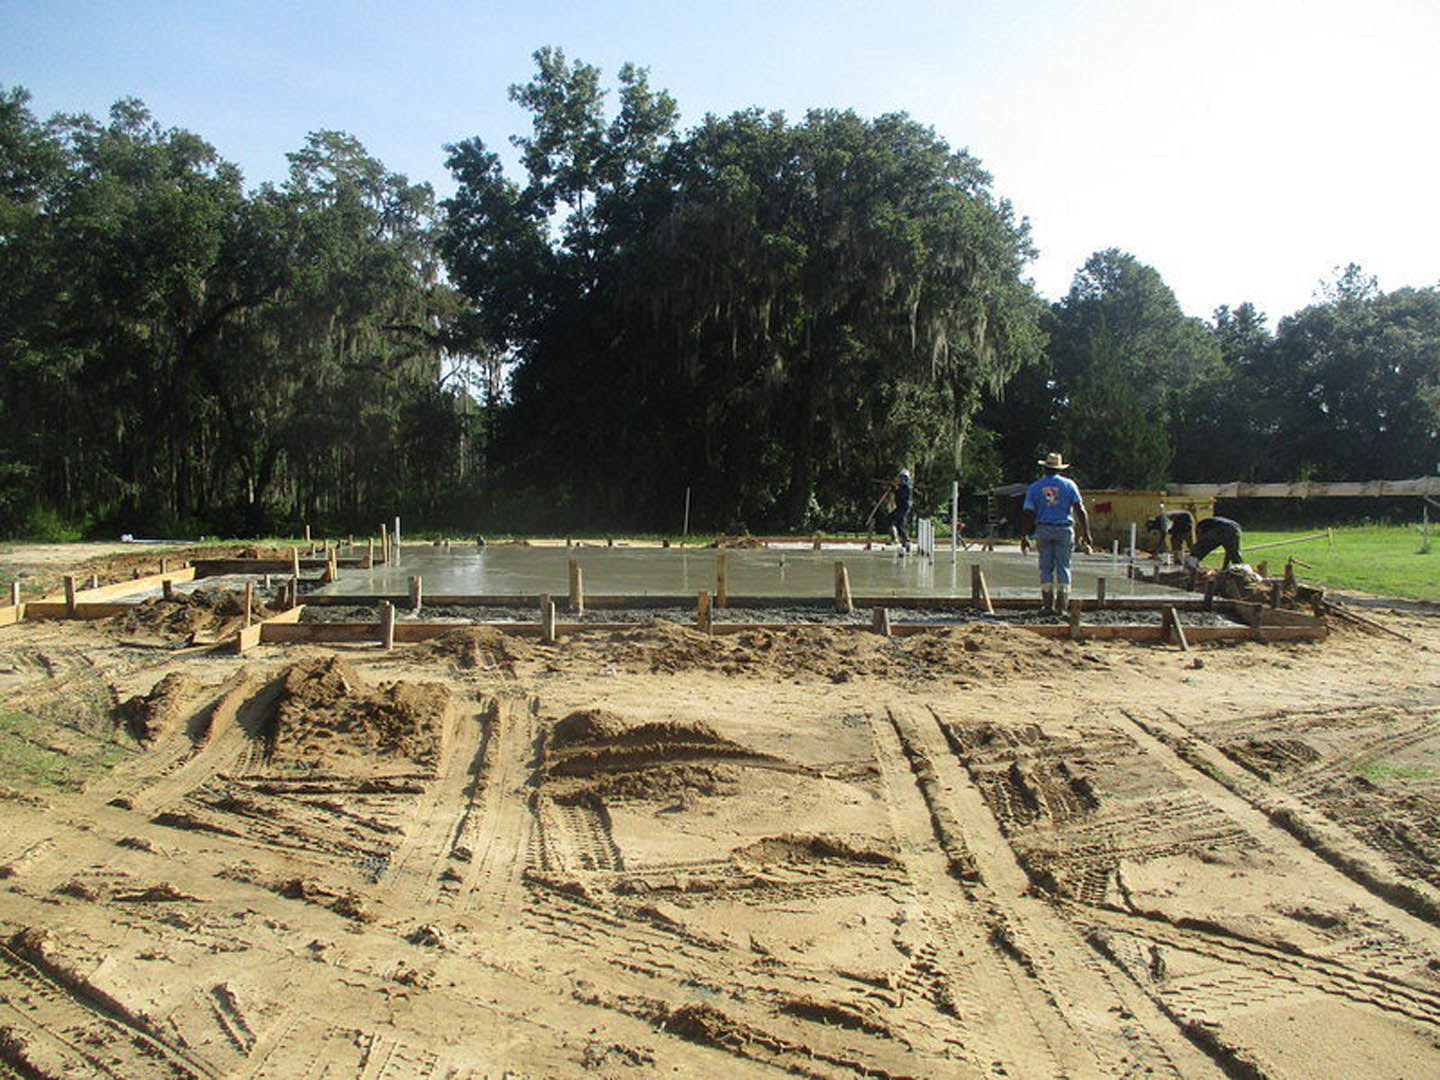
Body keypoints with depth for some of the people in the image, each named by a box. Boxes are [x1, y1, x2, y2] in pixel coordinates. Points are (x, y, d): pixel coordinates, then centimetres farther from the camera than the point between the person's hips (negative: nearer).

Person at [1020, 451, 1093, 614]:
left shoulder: (1035, 487, 6)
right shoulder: (1068, 485, 3)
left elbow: (1027, 513, 2)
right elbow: (1080, 510, -3)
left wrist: (1023, 536, 7)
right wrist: (1085, 533, -1)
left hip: (1043, 529, 1)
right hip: (1064, 529, -1)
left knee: (1046, 567, 7)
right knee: (1063, 567, 3)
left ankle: (1048, 603, 4)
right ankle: (1061, 605, -1)